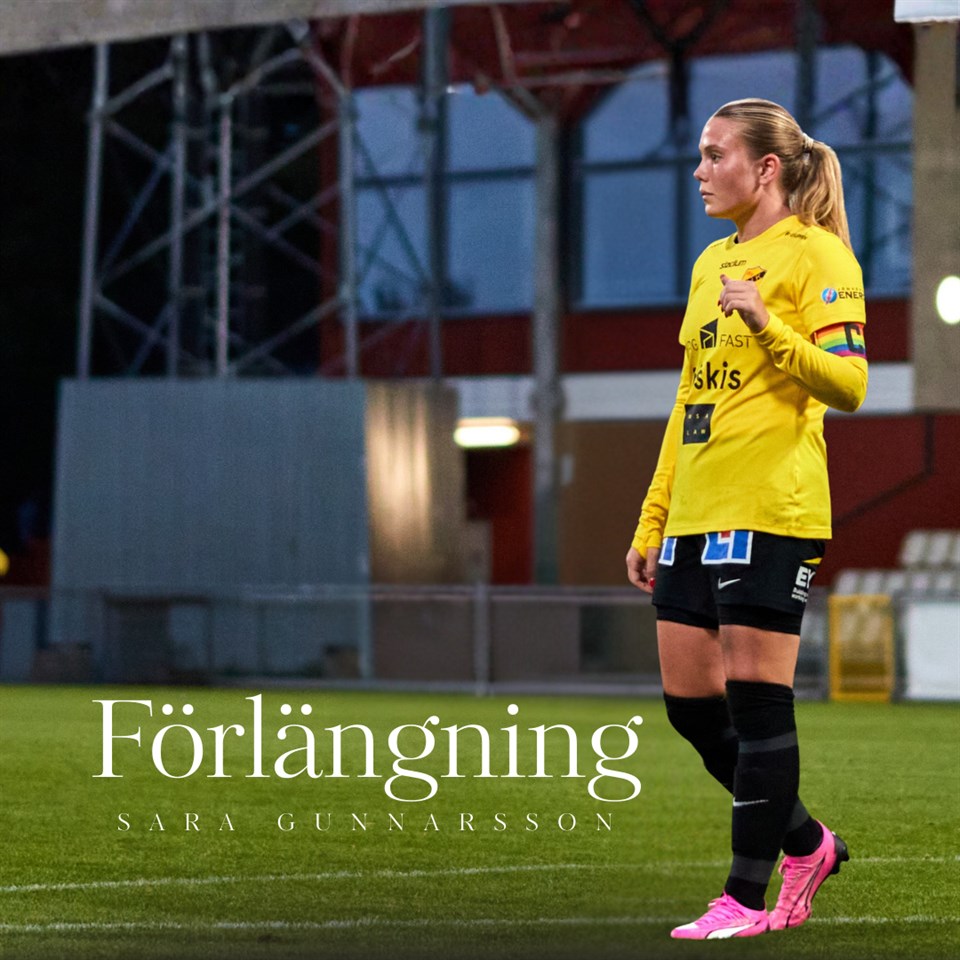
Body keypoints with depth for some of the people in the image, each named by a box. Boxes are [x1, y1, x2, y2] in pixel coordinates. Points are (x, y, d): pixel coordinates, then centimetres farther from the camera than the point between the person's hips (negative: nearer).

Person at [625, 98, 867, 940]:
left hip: (769, 510, -9)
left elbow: (849, 384, -13)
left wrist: (768, 328, -26)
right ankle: (806, 844, 24)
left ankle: (748, 896, -1)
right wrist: (652, 522, 21)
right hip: (696, 512, 9)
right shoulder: (712, 262, 20)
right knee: (689, 703, 8)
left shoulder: (814, 255, -5)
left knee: (756, 700, -6)